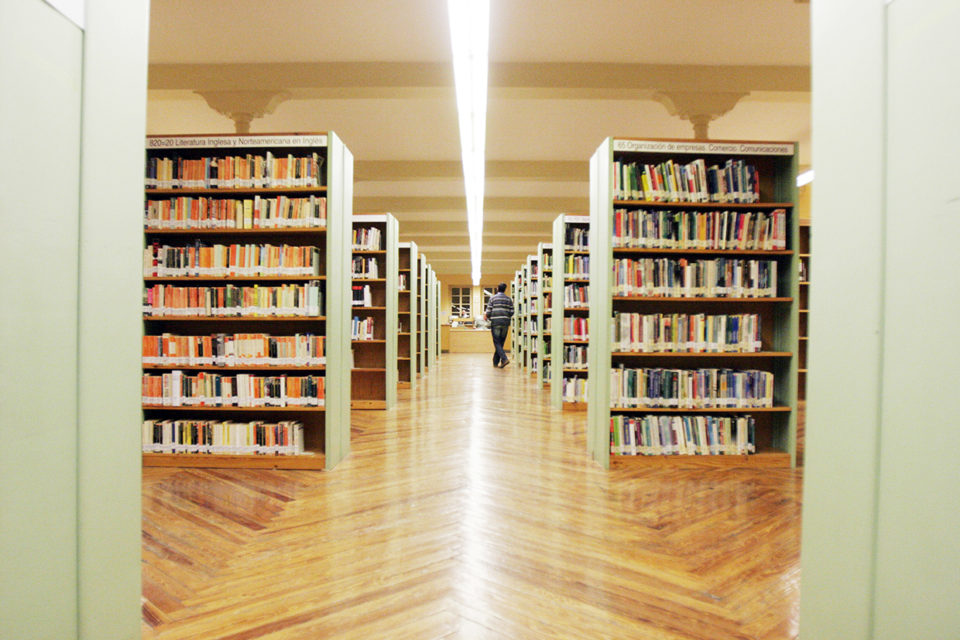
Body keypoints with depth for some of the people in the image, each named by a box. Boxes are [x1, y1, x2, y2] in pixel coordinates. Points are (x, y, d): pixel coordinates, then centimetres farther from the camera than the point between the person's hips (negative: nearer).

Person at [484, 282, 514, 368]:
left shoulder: (493, 298, 0)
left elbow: (488, 311, -3)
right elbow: (511, 312, 5)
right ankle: (496, 362, 17)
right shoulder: (509, 299, 8)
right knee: (501, 342, 11)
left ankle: (504, 359, -21)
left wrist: (486, 317, 17)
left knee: (497, 343, -2)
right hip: (505, 323, 3)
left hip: (495, 323, -3)